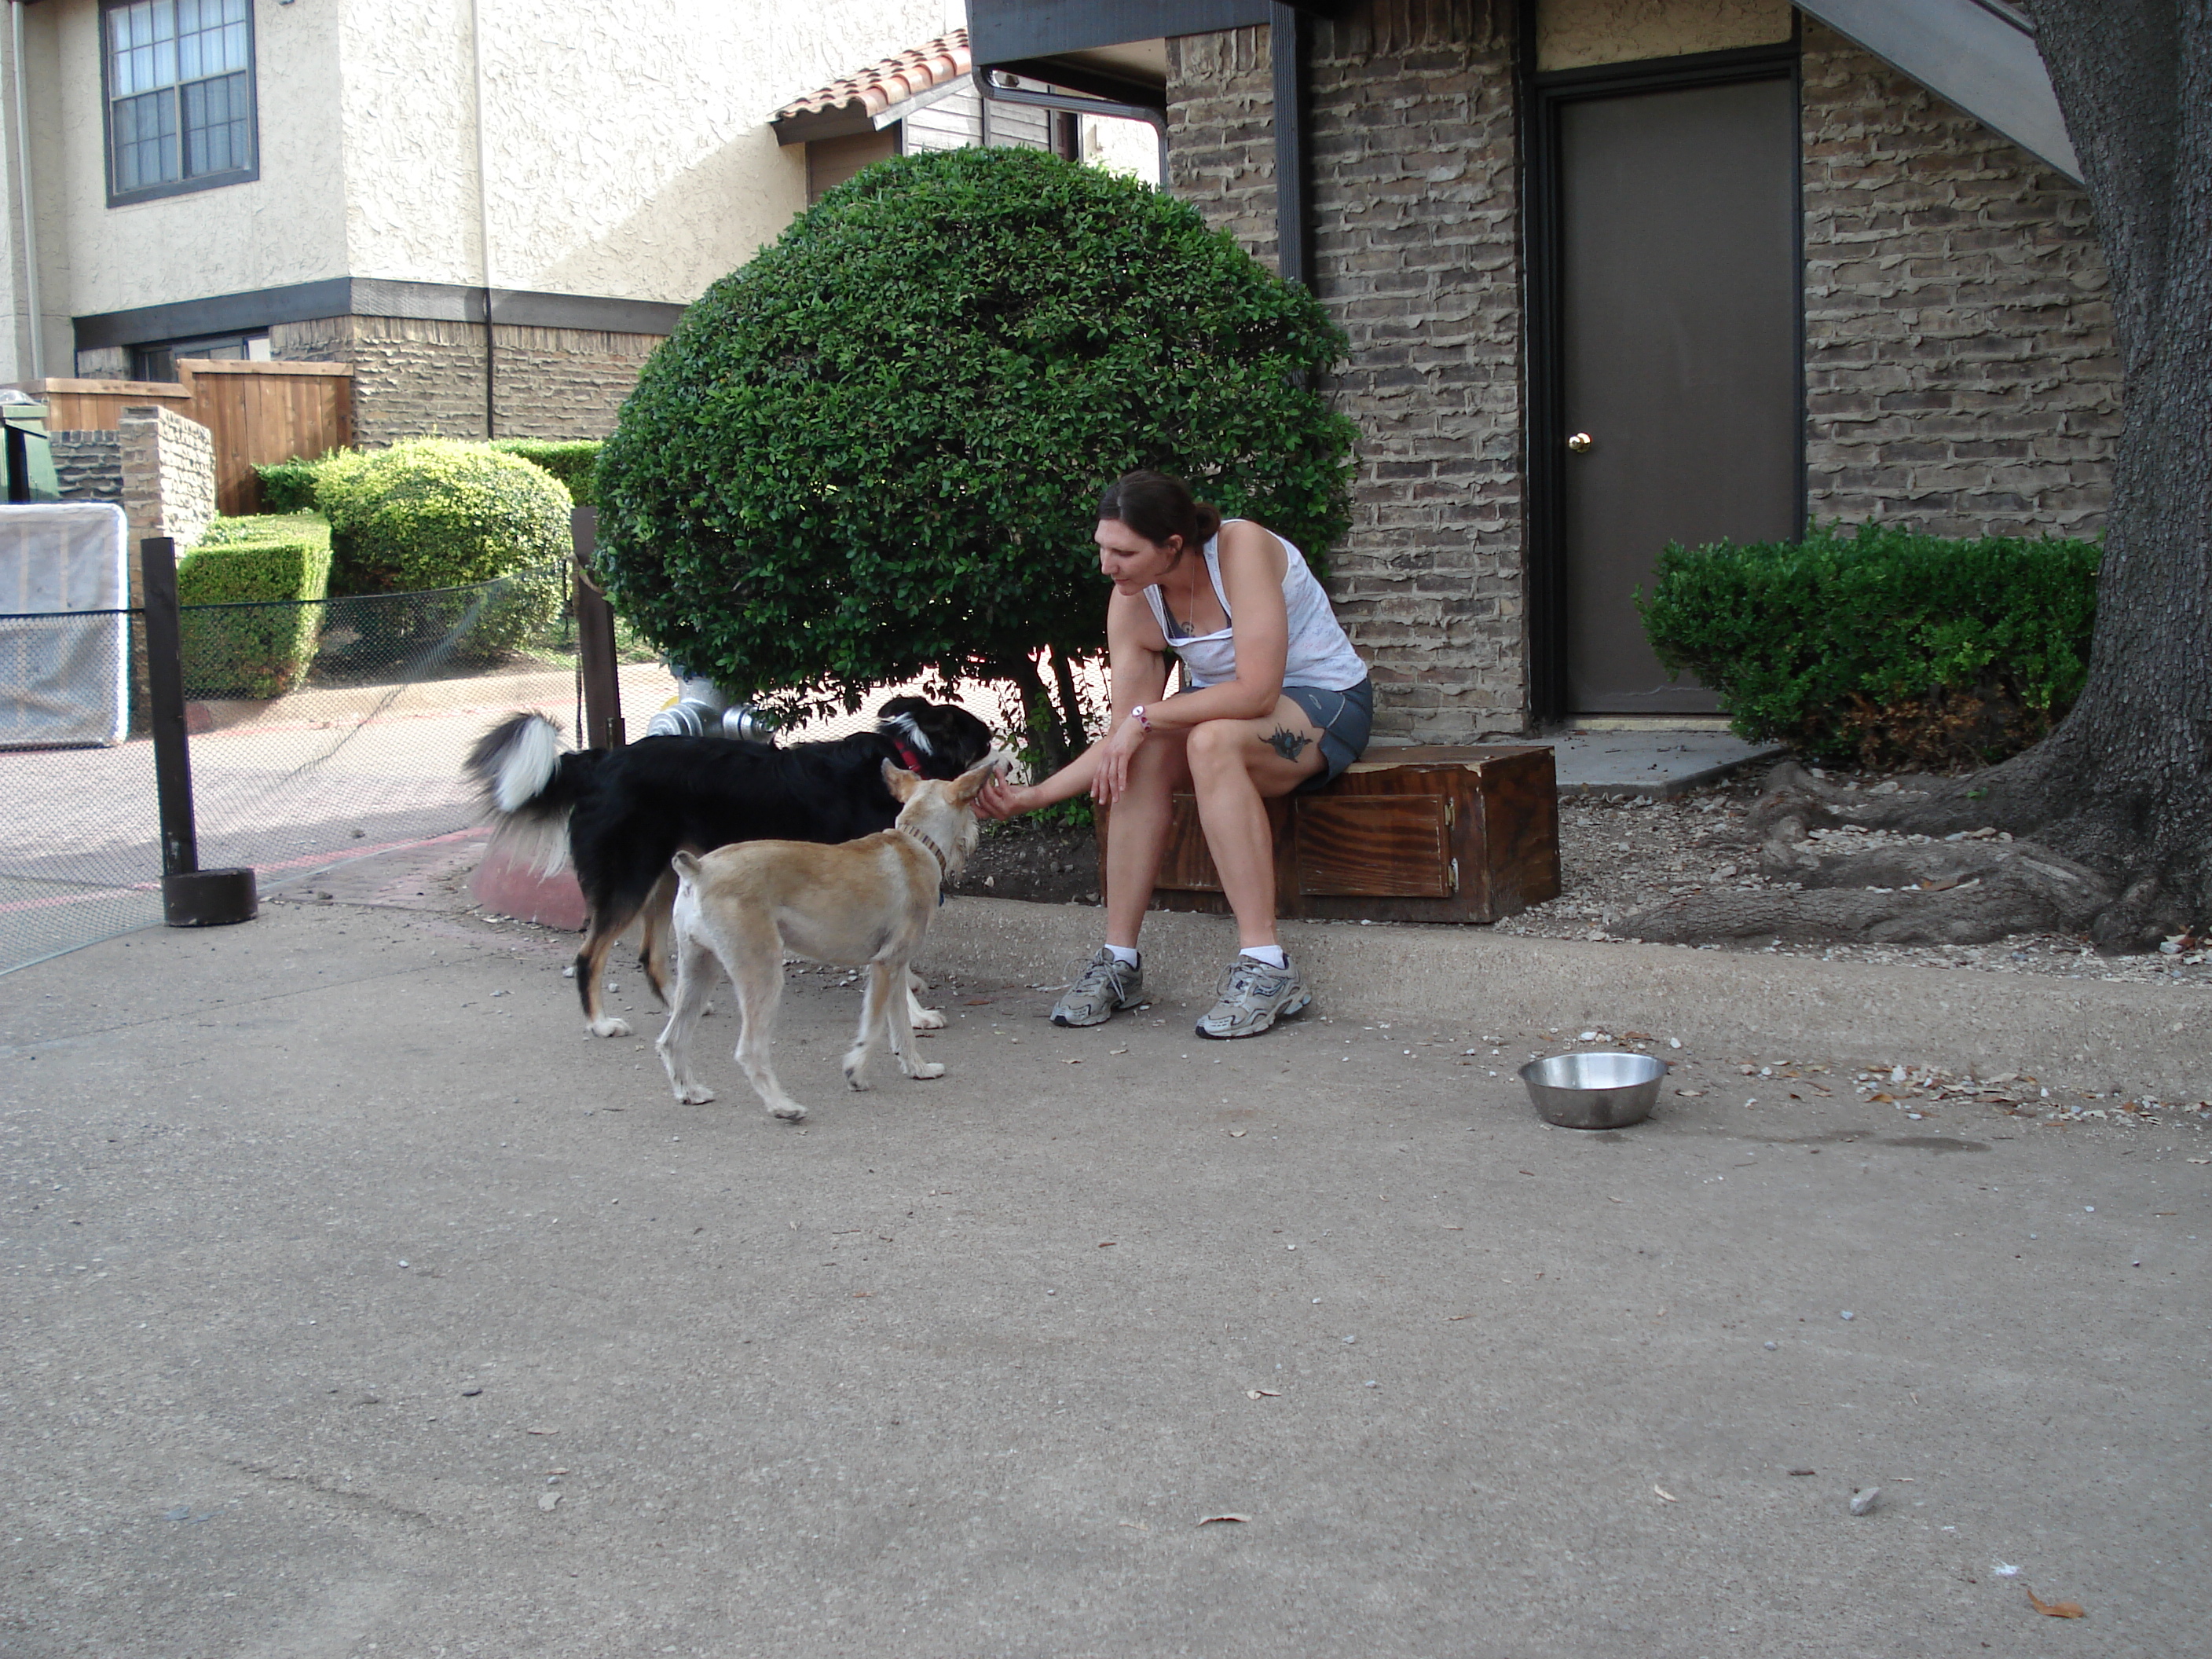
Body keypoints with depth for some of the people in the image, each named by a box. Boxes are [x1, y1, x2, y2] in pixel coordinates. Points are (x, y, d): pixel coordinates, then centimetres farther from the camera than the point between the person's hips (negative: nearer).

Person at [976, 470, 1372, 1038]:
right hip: (1231, 709, 6)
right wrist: (1032, 796, -19)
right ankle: (1119, 960, -17)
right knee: (1143, 753, -25)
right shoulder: (1132, 604, -9)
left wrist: (1146, 718, -27)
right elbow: (1121, 734, -10)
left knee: (1213, 740, -35)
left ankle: (1266, 967, -35)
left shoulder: (1242, 547, -27)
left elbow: (1256, 691, -32)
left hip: (1328, 703, -6)